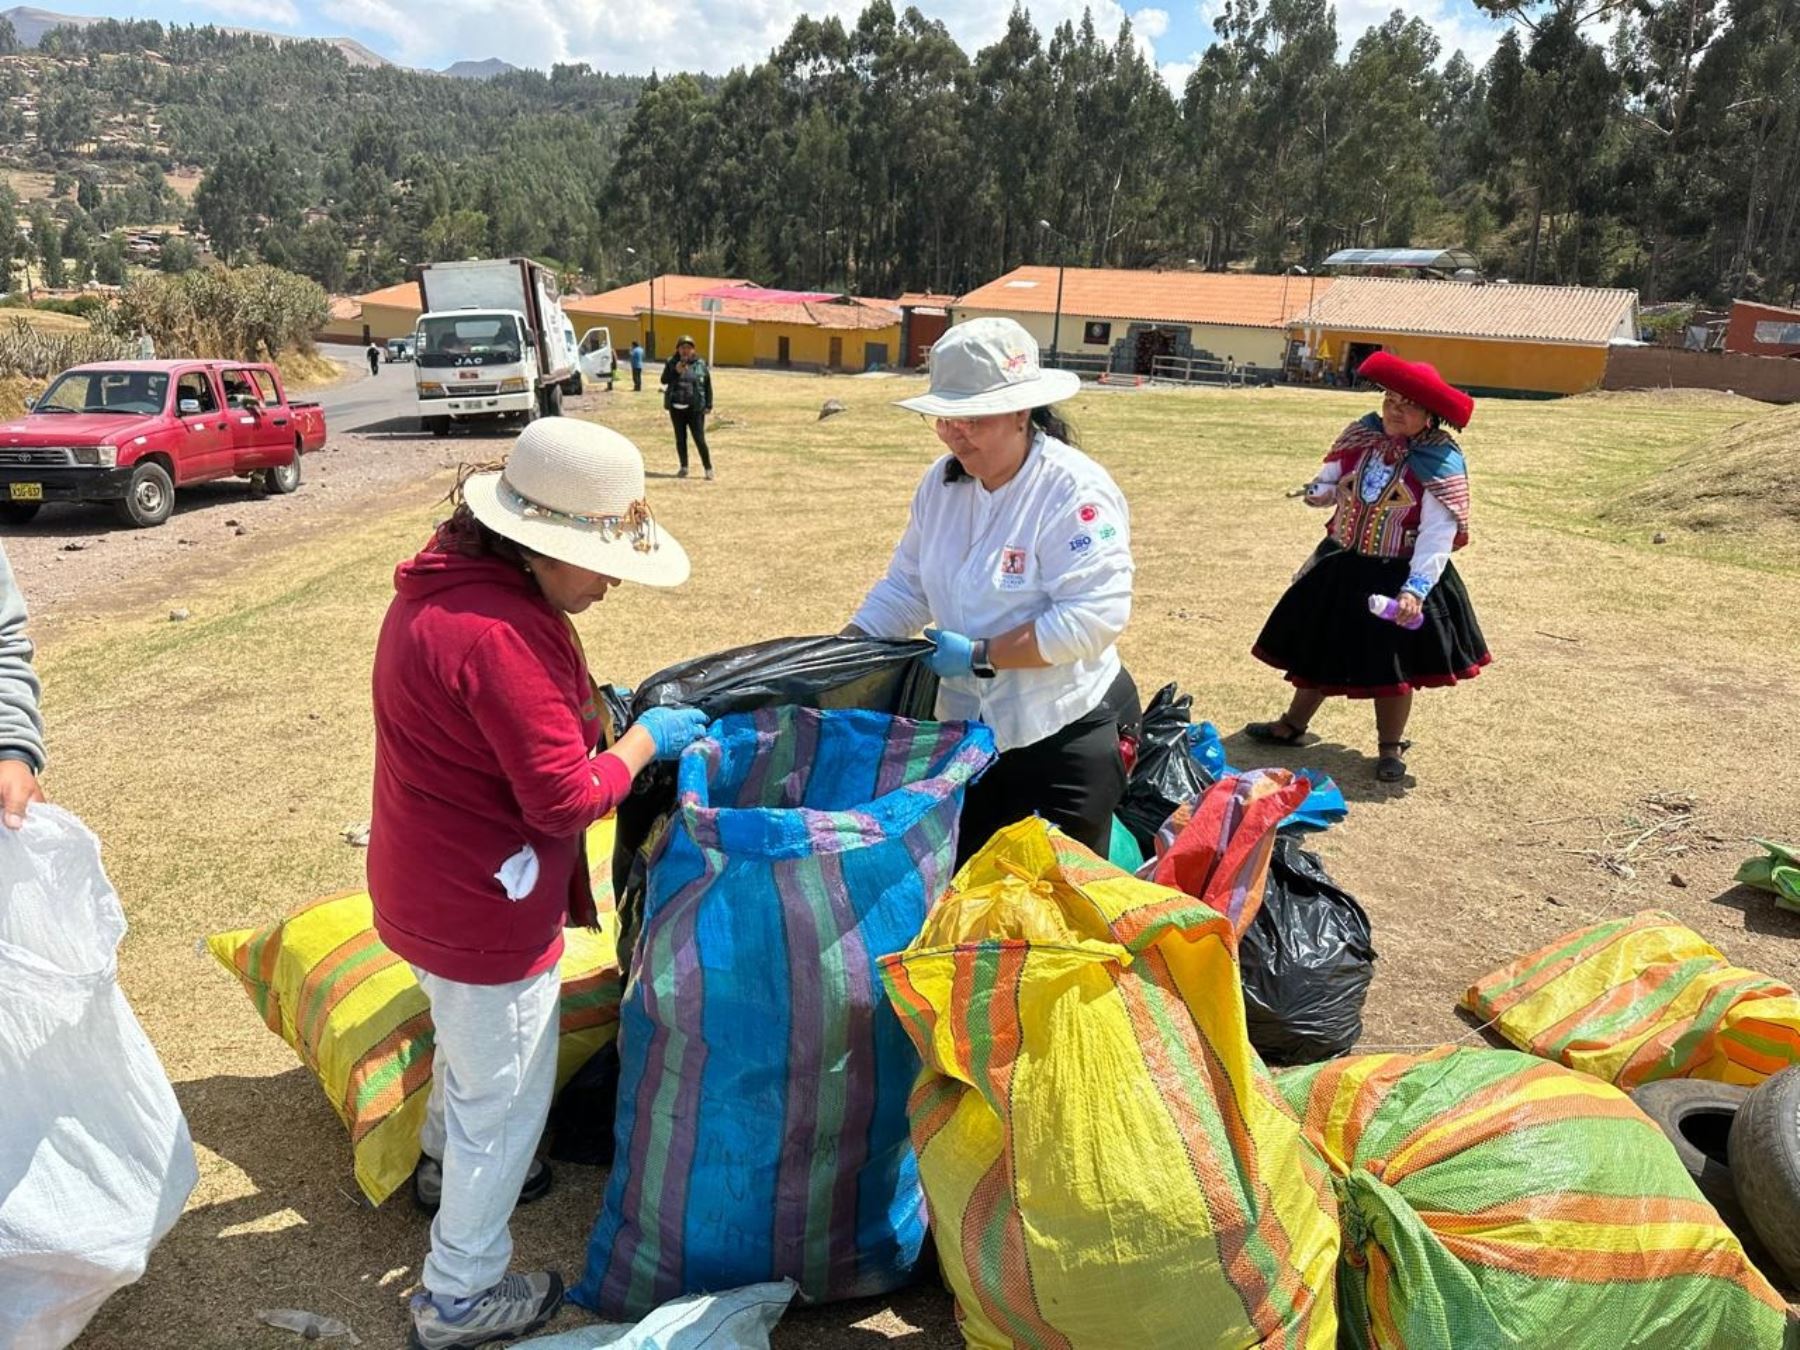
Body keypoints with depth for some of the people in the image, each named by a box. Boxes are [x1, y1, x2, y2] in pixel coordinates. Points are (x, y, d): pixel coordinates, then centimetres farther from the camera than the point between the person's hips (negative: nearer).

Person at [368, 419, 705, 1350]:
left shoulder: (442, 588, 1)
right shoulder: (502, 633, -31)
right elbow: (566, 799, -27)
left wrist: (586, 709, 3)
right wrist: (645, 739, -13)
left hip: (425, 883, 10)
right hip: (483, 912, -10)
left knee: (470, 1040, 34)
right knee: (506, 1094, 11)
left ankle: (448, 1164, 60)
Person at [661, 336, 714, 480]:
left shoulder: (700, 364, -1)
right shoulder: (672, 363, 4)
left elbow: (708, 385, 2)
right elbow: (664, 380, -2)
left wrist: (708, 405, -2)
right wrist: (676, 371, -18)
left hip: (695, 408, -3)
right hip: (676, 407, 3)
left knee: (699, 439, -5)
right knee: (680, 438, 10)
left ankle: (708, 468, 5)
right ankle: (684, 467, 21)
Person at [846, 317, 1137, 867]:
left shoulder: (1075, 491, -19)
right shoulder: (942, 482, 2)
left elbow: (1094, 616, -27)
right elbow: (905, 588, 7)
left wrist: (979, 655, -25)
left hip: (1065, 733, -7)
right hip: (969, 727, 7)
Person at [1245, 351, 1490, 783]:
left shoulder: (1440, 465, -16)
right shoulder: (1361, 437, -1)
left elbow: (1438, 536, -21)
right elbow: (1331, 481, 13)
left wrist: (1415, 588, -31)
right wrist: (1319, 491, -12)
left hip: (1395, 576, -5)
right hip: (1341, 565, 5)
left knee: (1393, 663, 8)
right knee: (1320, 646, 17)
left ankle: (1391, 747, 28)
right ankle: (1293, 725, 36)